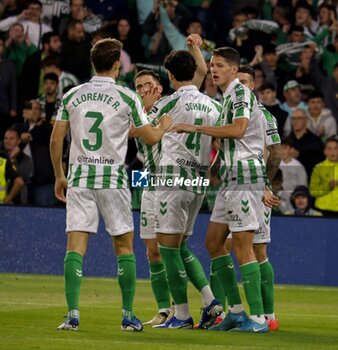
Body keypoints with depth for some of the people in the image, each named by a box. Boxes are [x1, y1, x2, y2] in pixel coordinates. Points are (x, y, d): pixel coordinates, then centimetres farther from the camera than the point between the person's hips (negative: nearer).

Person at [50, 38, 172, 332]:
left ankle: (73, 314, -12)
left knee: (75, 246, -2)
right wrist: (165, 125, 25)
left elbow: (56, 140, 6)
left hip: (79, 178, 2)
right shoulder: (126, 97, -3)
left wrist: (59, 176, 18)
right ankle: (128, 316, 9)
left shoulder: (72, 96, 5)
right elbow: (151, 138, 3)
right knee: (124, 246, 8)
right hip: (113, 179, -2)